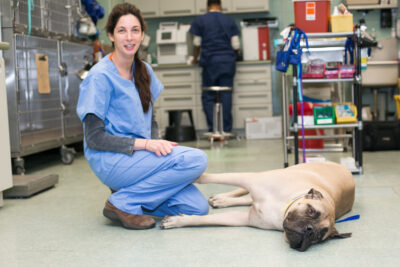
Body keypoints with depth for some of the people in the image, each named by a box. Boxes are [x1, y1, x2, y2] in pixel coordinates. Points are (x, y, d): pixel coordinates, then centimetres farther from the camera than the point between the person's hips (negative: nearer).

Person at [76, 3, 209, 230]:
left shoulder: (144, 70, 10)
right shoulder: (101, 76, -13)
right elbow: (94, 138, -15)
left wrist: (157, 145, -5)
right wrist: (145, 144, -22)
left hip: (139, 157, 7)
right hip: (110, 161, -7)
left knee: (198, 207, -7)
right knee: (196, 159, -24)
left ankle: (131, 190, 9)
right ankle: (122, 203, -12)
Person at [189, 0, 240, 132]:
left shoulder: (200, 20, 4)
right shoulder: (229, 21, 8)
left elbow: (197, 43, 6)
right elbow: (236, 45, 5)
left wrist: (195, 59, 22)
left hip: (210, 62, -1)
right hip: (228, 62, 2)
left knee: (208, 96, 4)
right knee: (226, 95, 3)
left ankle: (213, 129, -4)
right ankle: (226, 129, 2)